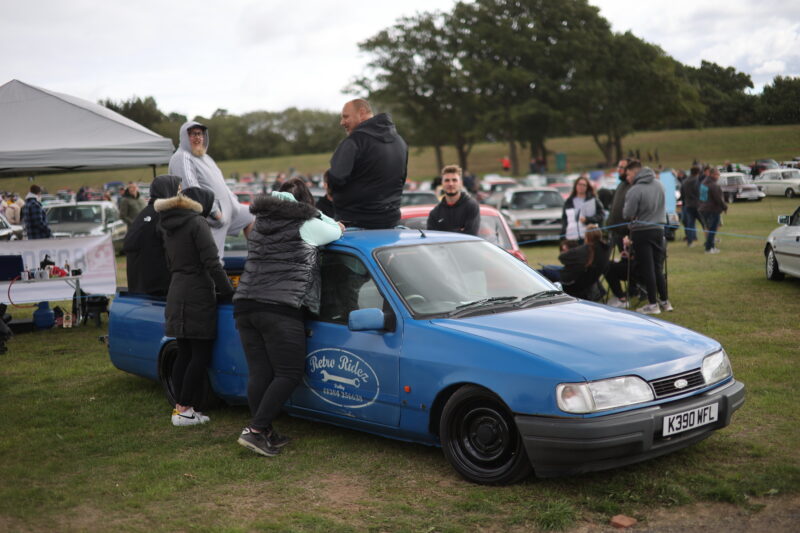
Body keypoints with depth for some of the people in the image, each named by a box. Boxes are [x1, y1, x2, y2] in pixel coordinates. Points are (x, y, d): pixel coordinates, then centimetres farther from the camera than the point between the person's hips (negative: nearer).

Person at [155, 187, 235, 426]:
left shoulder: (169, 228, 16)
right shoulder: (197, 223, -10)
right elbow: (211, 263, -16)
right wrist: (228, 290, -9)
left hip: (176, 296, 8)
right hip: (198, 297, -8)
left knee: (184, 354, 12)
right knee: (201, 355, -3)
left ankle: (180, 407, 14)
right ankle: (184, 410, -4)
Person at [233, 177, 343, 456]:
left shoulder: (260, 224, 18)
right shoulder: (307, 226, 0)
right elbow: (336, 231, 15)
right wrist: (335, 225, 39)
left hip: (245, 305, 7)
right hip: (280, 309, -7)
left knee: (259, 373, 8)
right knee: (289, 373, 0)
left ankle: (265, 433, 13)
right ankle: (256, 430, -7)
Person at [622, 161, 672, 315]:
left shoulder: (635, 190, -17)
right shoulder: (658, 185, 5)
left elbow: (627, 214, -15)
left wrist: (625, 210, 5)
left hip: (642, 232, -7)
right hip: (658, 229, 7)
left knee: (647, 269, -1)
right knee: (658, 268, 14)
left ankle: (653, 304, 2)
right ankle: (664, 302, 18)